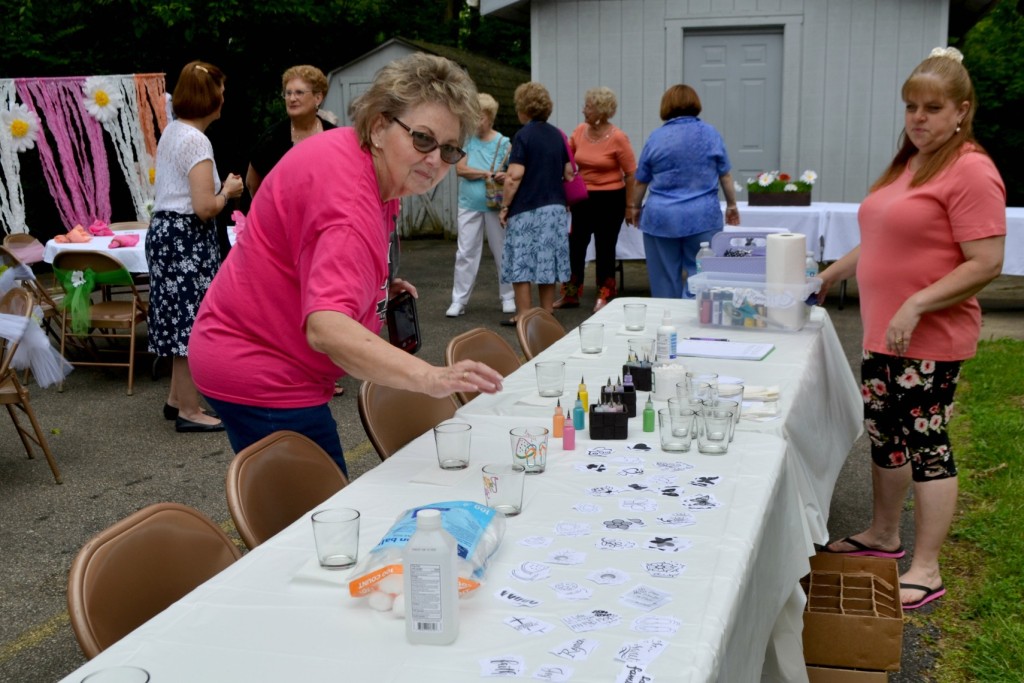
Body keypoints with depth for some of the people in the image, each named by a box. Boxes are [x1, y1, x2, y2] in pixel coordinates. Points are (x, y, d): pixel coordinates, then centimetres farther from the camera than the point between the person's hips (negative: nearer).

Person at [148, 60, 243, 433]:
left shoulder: (171, 132, 12)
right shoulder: (196, 141, -17)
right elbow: (205, 207, -22)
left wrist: (220, 188, 16)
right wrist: (227, 191, -4)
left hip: (163, 230, 10)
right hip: (187, 235, -10)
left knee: (180, 317, 17)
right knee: (192, 319, -3)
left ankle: (177, 398, 27)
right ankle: (188, 411, 4)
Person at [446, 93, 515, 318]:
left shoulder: (503, 143, 0)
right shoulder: (466, 140, 2)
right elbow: (460, 168, -9)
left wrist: (504, 177, -22)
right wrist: (487, 174, -15)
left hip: (496, 206, 0)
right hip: (469, 206, 1)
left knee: (502, 252, 8)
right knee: (465, 253, 1)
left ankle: (507, 297, 19)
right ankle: (459, 300, 5)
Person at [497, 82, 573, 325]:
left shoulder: (524, 135, -10)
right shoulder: (557, 135, 10)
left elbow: (515, 176, -16)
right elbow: (568, 172, 14)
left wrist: (505, 206, -8)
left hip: (526, 209, -6)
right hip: (555, 208, 6)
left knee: (520, 265, 1)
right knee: (547, 264, 11)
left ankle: (523, 317, 2)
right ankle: (547, 314, 15)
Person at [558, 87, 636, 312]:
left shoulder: (617, 138, -14)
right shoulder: (580, 131, 0)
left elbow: (630, 173, -9)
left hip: (610, 199, -5)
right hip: (583, 198, 5)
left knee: (605, 249, 5)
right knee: (575, 245, 9)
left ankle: (605, 297, 19)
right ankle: (570, 294, 22)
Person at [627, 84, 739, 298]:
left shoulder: (656, 137, 3)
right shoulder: (710, 133, 2)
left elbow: (641, 181, 9)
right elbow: (725, 176, 6)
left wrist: (634, 207, 24)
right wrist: (731, 205, 18)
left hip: (661, 218, 1)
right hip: (702, 217, -1)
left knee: (665, 280, 8)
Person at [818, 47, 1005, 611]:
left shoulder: (970, 172, -15)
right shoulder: (908, 165, 13)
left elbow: (986, 264, -20)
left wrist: (916, 305, -25)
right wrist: (833, 274, 21)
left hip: (929, 341, -9)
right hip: (882, 332, 9)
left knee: (926, 445, -2)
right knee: (884, 434, 19)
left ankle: (925, 572, 8)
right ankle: (883, 535, 36)